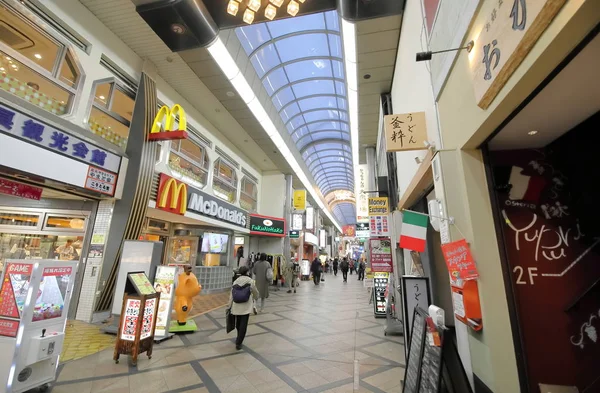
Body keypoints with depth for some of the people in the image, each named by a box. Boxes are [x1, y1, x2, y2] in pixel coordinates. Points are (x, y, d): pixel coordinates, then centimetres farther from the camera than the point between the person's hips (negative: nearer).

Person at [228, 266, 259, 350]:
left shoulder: (235, 281, 1)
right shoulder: (250, 281, -6)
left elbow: (231, 295, 2)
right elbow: (256, 294, 5)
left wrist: (230, 306, 11)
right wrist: (254, 298, 26)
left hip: (236, 306, 4)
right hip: (246, 307, -4)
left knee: (238, 323, 22)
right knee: (243, 325, 5)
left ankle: (239, 339, 41)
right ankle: (238, 343, 3)